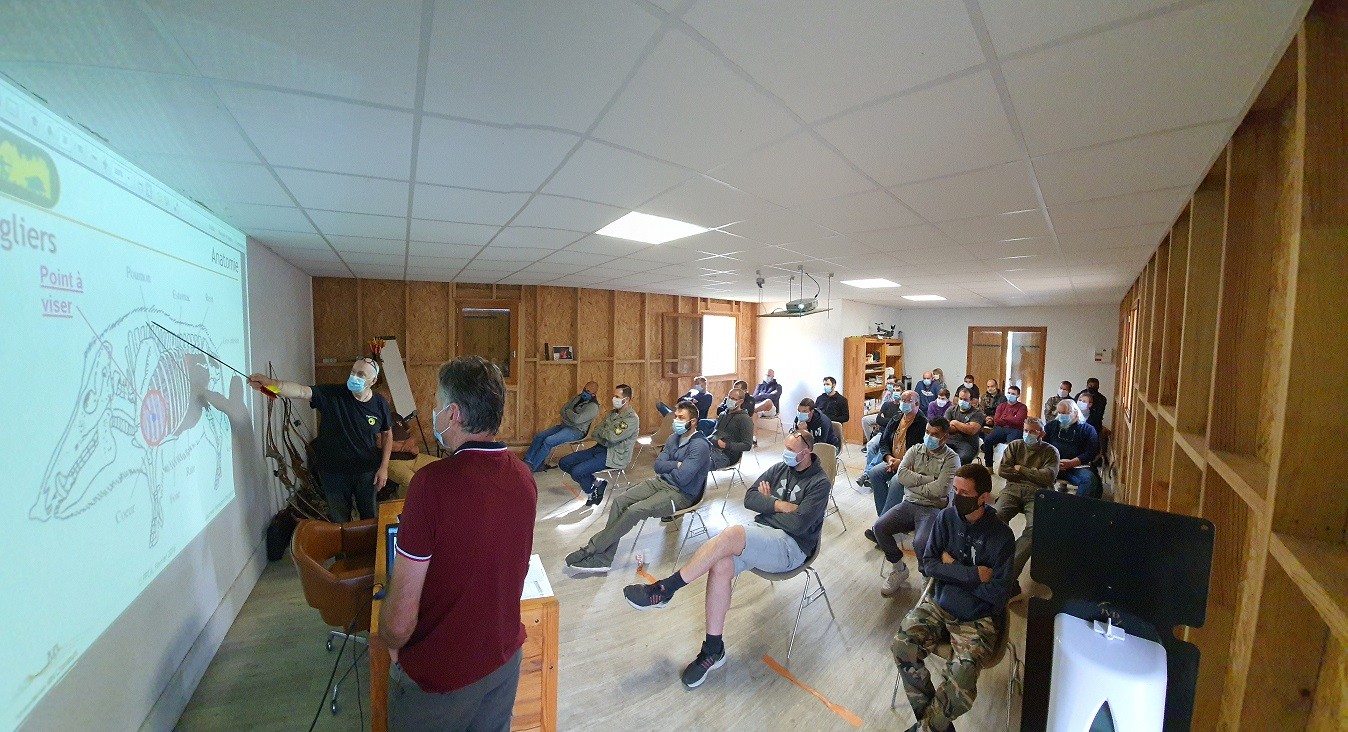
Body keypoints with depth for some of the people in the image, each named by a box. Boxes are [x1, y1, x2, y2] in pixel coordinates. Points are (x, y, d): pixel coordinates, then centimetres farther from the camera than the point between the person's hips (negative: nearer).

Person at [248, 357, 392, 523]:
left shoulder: (380, 404, -9)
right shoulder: (331, 394, -12)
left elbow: (387, 434, 2)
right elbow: (302, 391, -28)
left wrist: (384, 467, -2)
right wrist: (271, 383, -47)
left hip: (367, 472, 0)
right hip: (333, 472, 0)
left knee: (369, 518, 16)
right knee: (339, 521, 16)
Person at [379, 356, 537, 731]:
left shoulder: (433, 481, -28)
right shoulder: (524, 476, -9)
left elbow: (399, 618, -22)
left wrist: (392, 645, -2)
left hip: (439, 674, -4)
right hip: (506, 656, 5)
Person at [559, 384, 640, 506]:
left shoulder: (632, 419, -15)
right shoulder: (612, 413, 11)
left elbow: (612, 437, -24)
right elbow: (595, 434, 9)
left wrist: (602, 432, -4)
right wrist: (607, 434, -11)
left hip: (614, 456, -9)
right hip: (600, 448, 9)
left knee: (576, 472, -23)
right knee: (564, 463, 0)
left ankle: (593, 489, 6)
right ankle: (596, 484, 5)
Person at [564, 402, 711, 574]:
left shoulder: (700, 446, -17)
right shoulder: (674, 438, 10)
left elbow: (682, 478, -24)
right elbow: (658, 466, 6)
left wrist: (669, 467, -5)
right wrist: (676, 465, -10)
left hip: (681, 494, -8)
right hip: (661, 482, 8)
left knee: (634, 511, -25)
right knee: (619, 501, -13)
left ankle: (591, 549, -12)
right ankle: (603, 559, -14)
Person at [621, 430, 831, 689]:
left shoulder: (819, 482, -6)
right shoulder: (780, 468, 13)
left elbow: (798, 524, -17)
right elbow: (749, 498, 7)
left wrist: (768, 503, -3)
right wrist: (780, 505, -8)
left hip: (791, 546, -6)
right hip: (761, 533, 6)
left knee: (731, 535, -32)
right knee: (720, 565, -24)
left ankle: (664, 590, -21)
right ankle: (713, 650, -9)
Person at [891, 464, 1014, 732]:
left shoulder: (1000, 536, -13)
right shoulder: (946, 517, -3)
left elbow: (999, 594, -13)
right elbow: (928, 565, -5)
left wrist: (952, 569, -10)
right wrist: (973, 575, -16)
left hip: (977, 618, -3)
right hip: (939, 604, 3)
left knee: (961, 685, -24)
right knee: (901, 646, -19)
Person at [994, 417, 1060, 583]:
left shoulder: (1050, 451, 14)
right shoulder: (1015, 445, 20)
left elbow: (1048, 477, -2)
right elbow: (1002, 470, 8)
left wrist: (1021, 469, 4)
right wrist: (1032, 474, 6)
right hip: (1013, 488, 2)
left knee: (1035, 527, -32)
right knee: (997, 516, -31)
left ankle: (1009, 573, -34)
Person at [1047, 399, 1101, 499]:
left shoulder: (1087, 429, 14)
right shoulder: (1052, 425, 20)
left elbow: (1091, 453, 1)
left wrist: (1071, 463, -13)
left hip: (1077, 466, 0)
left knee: (1090, 479, -33)